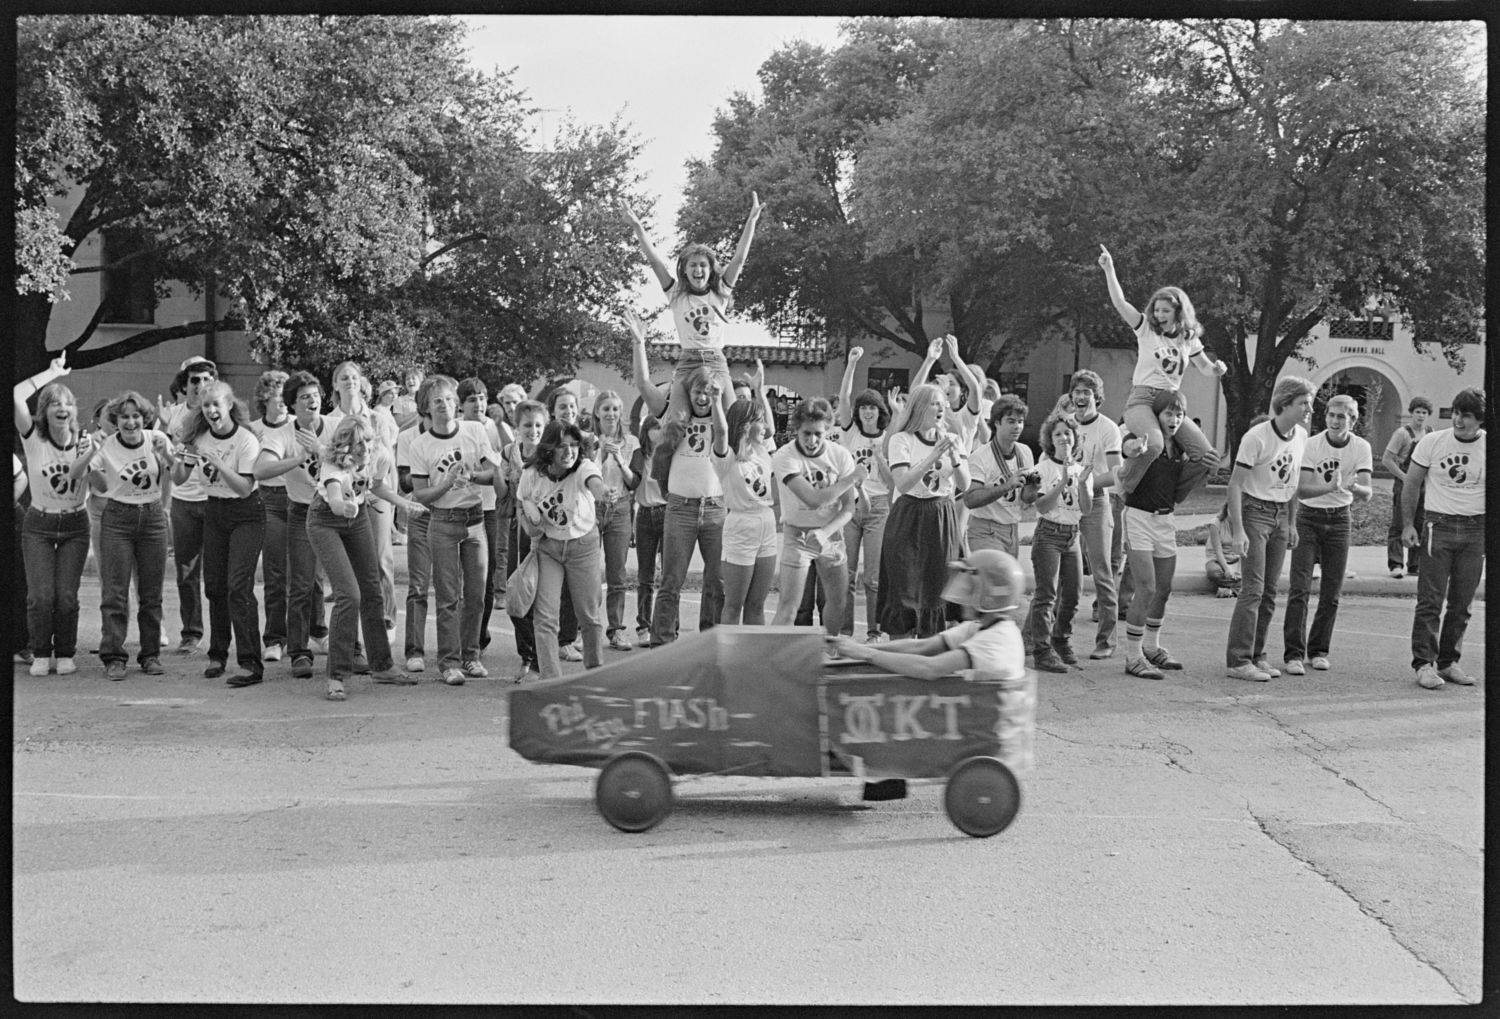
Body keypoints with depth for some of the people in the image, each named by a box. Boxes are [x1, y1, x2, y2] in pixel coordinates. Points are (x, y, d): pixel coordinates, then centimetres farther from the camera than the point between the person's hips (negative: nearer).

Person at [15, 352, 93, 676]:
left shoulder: (84, 442, -4)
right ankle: (41, 655, 11)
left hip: (75, 525, 1)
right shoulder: (33, 437, -8)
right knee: (40, 596, -8)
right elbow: (16, 396, -23)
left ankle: (65, 655, 13)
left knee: (66, 596, -5)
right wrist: (52, 372, -14)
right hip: (38, 524, -1)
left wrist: (86, 460, -30)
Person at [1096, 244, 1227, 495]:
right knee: (1153, 444, -36)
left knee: (1208, 456, -11)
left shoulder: (1188, 338, 13)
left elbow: (1206, 368, 25)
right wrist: (1109, 269, -18)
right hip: (1142, 398, -5)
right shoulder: (1146, 329, 2)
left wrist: (1217, 369, 1)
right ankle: (1122, 486, -12)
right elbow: (1119, 302, -8)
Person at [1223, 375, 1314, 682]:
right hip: (1253, 510, -7)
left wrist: (1291, 524, 16)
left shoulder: (1301, 436, 5)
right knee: (1253, 588, -12)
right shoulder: (1256, 437, -17)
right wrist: (1238, 530, -22)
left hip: (1280, 514, 7)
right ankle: (1238, 661, -9)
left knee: (1269, 591, 8)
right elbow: (1235, 484, -17)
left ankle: (1256, 656, 16)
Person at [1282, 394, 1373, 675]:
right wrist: (1331, 486, -35)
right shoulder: (1310, 445, -12)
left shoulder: (1361, 448, -6)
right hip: (1308, 518, -2)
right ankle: (1293, 654, -9)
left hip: (1339, 520, 2)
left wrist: (1353, 487, -36)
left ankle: (1318, 650, 19)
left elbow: (1367, 494, -13)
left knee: (1332, 592, 5)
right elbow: (1301, 490, -19)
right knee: (1300, 589, -11)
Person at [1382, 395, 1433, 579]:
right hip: (1404, 486, -6)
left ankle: (1414, 565, 14)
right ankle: (1396, 565, -7)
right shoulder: (1402, 433, -8)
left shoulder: (1430, 434, 11)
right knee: (1399, 526, -7)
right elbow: (1386, 459, -11)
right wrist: (1404, 477, -16)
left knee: (1421, 527, 7)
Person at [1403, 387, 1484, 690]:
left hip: (1476, 530, 2)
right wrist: (1408, 525, 0)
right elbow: (1411, 485, 5)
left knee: (1462, 603, 6)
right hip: (1438, 526, -2)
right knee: (1430, 600, -5)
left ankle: (1449, 662, 17)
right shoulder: (1431, 442, -1)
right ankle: (1424, 664, -3)